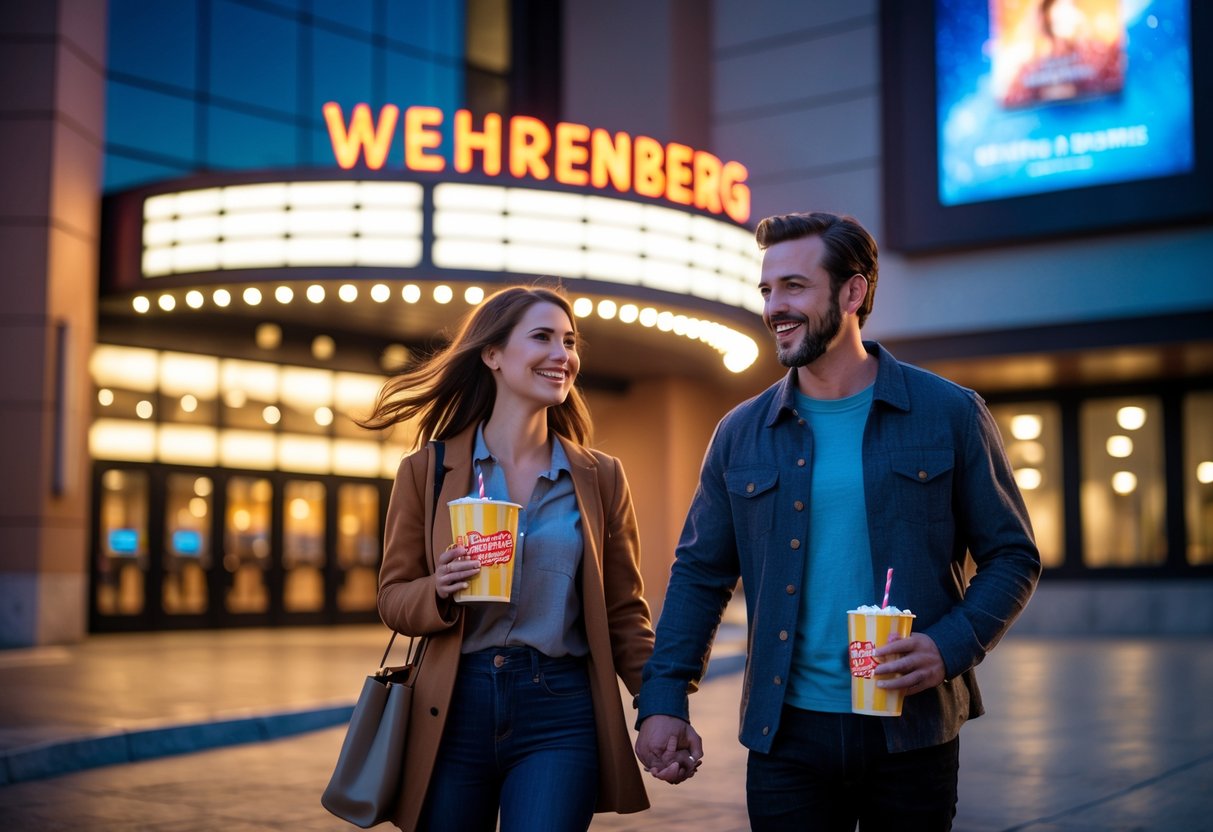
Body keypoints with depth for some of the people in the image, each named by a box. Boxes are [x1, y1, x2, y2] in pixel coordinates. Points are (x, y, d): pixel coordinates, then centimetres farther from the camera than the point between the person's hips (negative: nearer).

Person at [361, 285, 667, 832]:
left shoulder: (600, 477, 5)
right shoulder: (428, 470, 3)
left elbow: (623, 613, 7)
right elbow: (393, 598, 7)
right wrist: (439, 592, -16)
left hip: (560, 717, 0)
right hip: (454, 712, 0)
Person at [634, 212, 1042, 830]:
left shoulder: (950, 415, -1)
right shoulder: (741, 434, 4)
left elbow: (1012, 557, 2)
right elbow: (700, 574, 8)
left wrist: (949, 647, -14)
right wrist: (663, 699, -3)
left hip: (911, 731, -1)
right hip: (787, 734, 1)